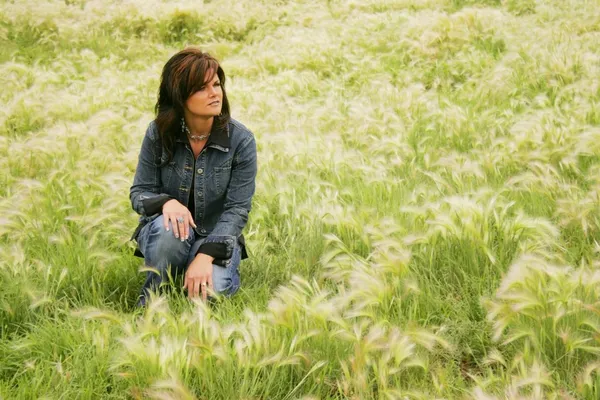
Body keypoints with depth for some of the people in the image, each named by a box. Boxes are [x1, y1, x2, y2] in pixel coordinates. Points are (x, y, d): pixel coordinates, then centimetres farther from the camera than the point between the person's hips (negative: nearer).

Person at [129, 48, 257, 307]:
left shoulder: (241, 140, -13)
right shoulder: (158, 133, -9)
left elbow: (237, 209, -14)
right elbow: (139, 193, -4)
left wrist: (205, 256, -28)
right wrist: (166, 202, -29)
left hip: (217, 237, -1)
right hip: (166, 236, 1)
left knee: (213, 287, -31)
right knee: (169, 226, -36)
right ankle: (151, 302, -11)